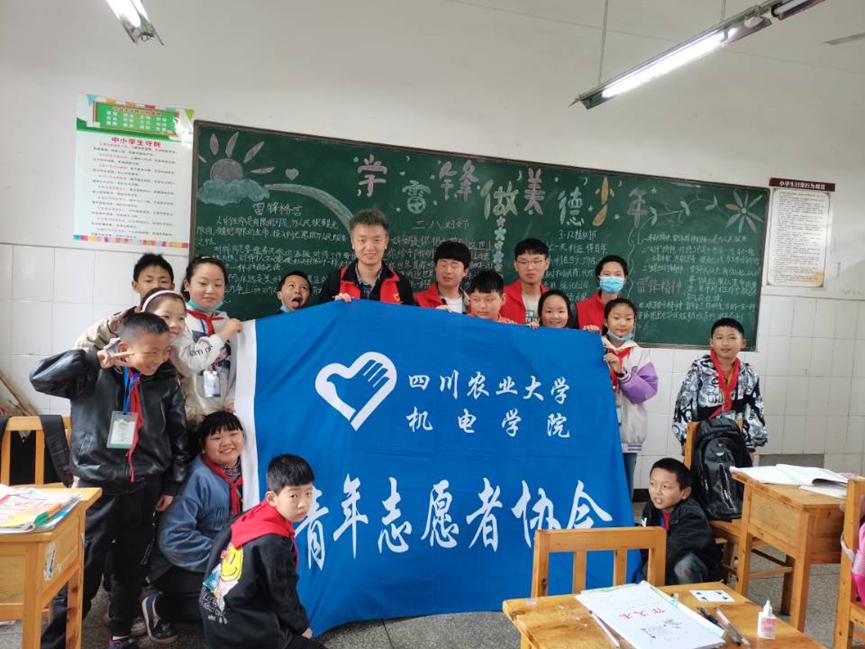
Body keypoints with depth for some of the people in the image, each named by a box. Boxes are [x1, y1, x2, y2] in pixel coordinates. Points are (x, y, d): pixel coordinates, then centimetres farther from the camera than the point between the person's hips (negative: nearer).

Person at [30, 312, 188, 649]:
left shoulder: (166, 381, -1)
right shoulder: (93, 375, -8)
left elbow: (178, 434, 5)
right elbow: (41, 377, -17)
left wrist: (171, 484, 6)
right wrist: (92, 360, -25)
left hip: (144, 489, 3)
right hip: (97, 487, -2)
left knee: (131, 567, 16)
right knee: (81, 570, 2)